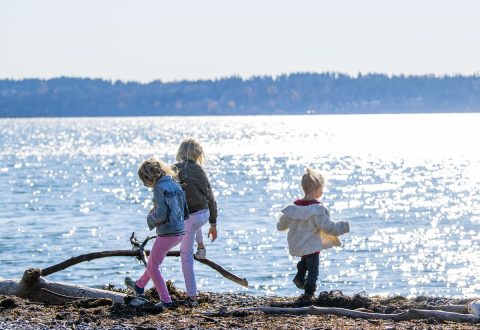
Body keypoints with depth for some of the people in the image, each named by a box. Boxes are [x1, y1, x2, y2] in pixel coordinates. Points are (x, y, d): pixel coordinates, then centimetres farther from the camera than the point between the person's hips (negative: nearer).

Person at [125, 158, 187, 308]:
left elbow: (161, 214, -23)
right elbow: (185, 213, 13)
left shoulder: (159, 188, -15)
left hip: (167, 233, -9)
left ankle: (166, 300, 6)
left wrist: (150, 219, -2)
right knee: (154, 260, 28)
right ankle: (139, 286, 46)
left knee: (152, 267, 7)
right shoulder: (175, 185, 9)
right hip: (179, 232, 9)